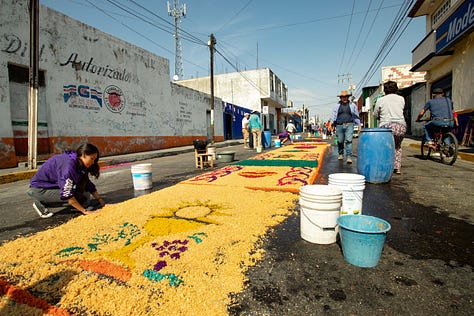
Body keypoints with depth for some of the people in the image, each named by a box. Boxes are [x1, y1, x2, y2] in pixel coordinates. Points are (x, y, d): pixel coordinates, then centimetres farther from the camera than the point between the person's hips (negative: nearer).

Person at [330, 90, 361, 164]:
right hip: (339, 125, 1)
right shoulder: (337, 106, 12)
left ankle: (349, 157, -13)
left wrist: (359, 125, 10)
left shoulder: (352, 105, 11)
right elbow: (333, 115, 6)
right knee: (340, 141, 6)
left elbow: (356, 116, 14)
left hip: (349, 125, -1)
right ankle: (340, 154, 26)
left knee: (349, 141, -12)